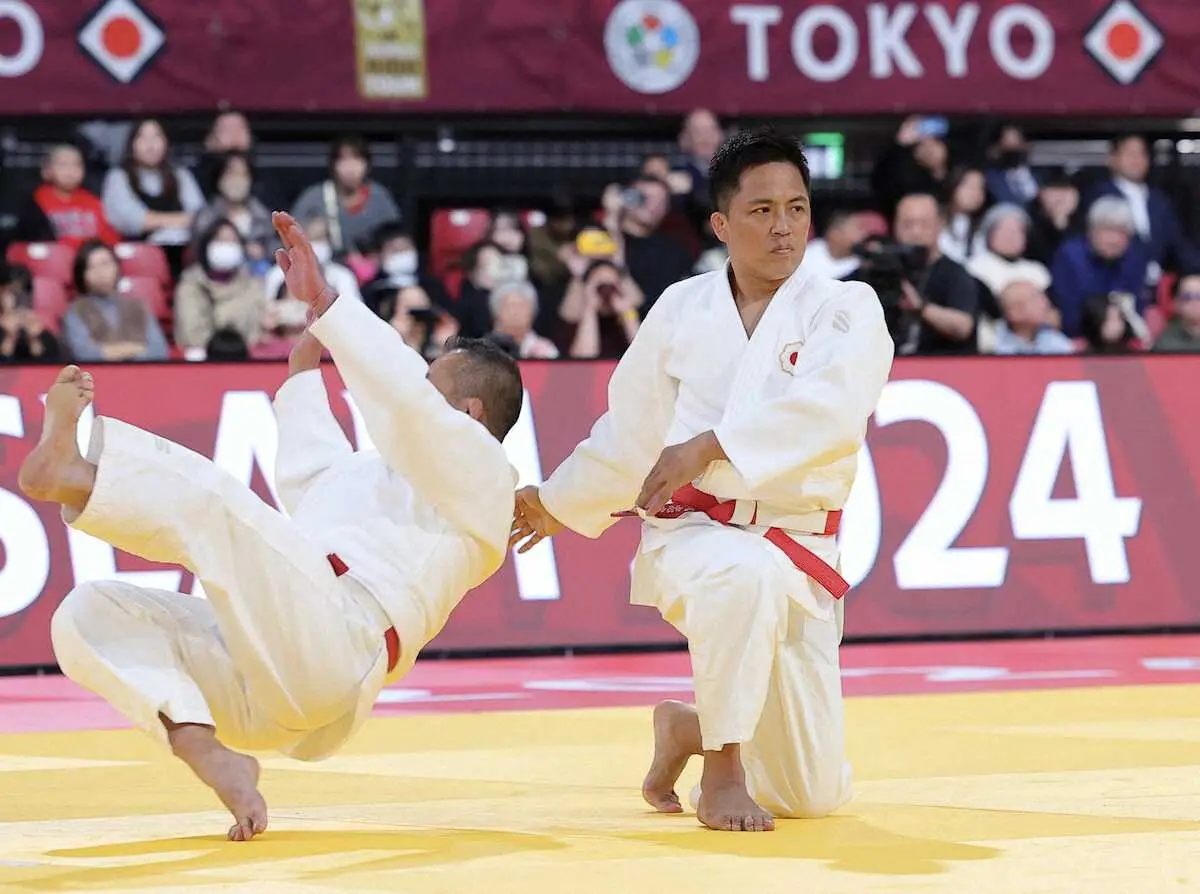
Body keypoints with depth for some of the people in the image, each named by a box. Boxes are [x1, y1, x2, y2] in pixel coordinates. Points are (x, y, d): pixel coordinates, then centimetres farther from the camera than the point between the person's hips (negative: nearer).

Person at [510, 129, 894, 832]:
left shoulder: (848, 310, -1)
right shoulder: (680, 310, 5)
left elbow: (829, 411, -21)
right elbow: (629, 434, 19)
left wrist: (710, 446, -30)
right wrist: (559, 504, 28)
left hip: (799, 553, 1)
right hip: (692, 530, -1)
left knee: (814, 795, 3)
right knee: (746, 573, -41)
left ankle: (689, 730, 36)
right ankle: (723, 770, -19)